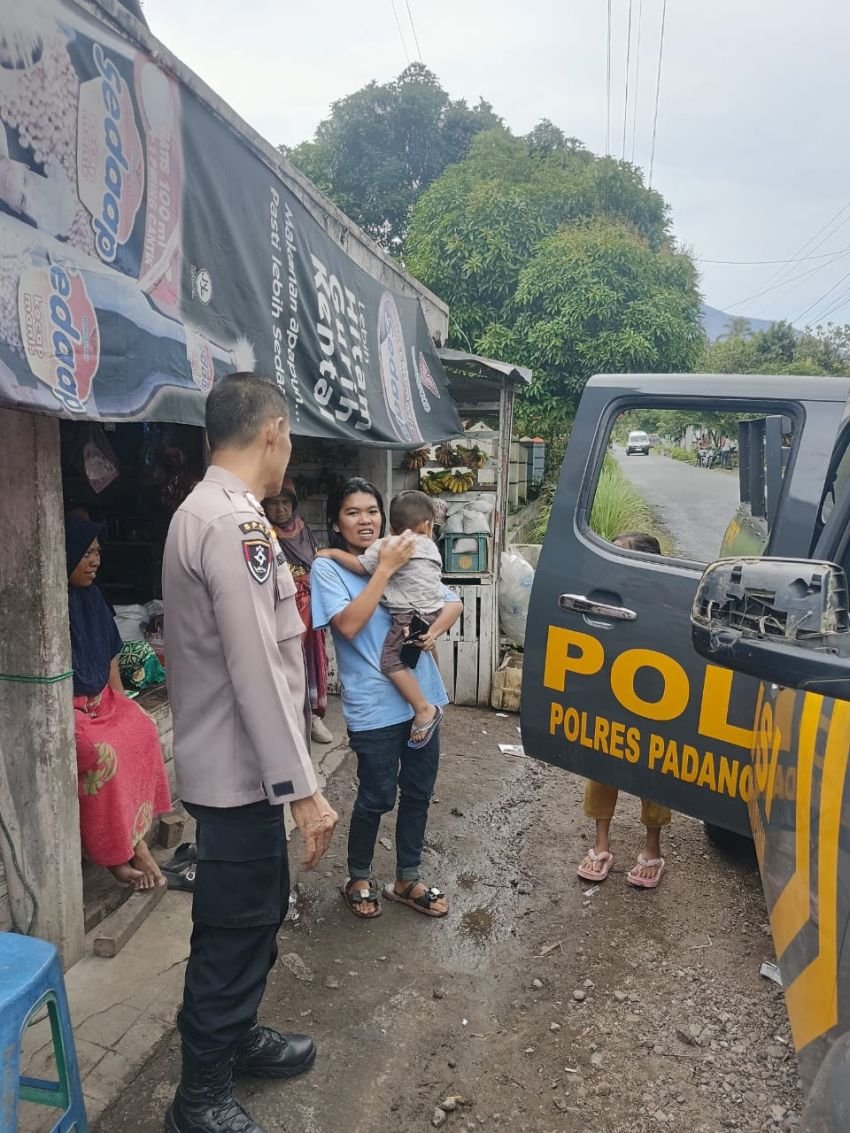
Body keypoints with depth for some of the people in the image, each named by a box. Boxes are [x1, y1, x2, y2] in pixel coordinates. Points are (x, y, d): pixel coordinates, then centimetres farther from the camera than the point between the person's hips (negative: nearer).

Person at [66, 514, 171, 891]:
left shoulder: (90, 595, 7)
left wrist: (119, 700, 7)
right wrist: (70, 718, -18)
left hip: (101, 698, 7)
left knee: (142, 730, -17)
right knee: (101, 751, -28)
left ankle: (136, 835, -11)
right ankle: (115, 854, -14)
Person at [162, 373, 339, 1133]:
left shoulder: (202, 511, 10)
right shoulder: (236, 523, -23)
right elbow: (257, 671, -26)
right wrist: (302, 788, -23)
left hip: (227, 761, 10)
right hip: (241, 770, -10)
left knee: (256, 911, 23)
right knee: (235, 926, 6)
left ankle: (236, 1038, 43)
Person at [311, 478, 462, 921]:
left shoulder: (402, 556, 7)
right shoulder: (329, 568, -7)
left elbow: (453, 603, 10)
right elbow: (349, 624, -22)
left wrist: (435, 629, -11)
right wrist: (385, 568, -21)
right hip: (373, 707, -5)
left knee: (418, 793, 15)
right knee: (377, 797, 6)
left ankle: (407, 880, 35)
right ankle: (358, 879, 32)